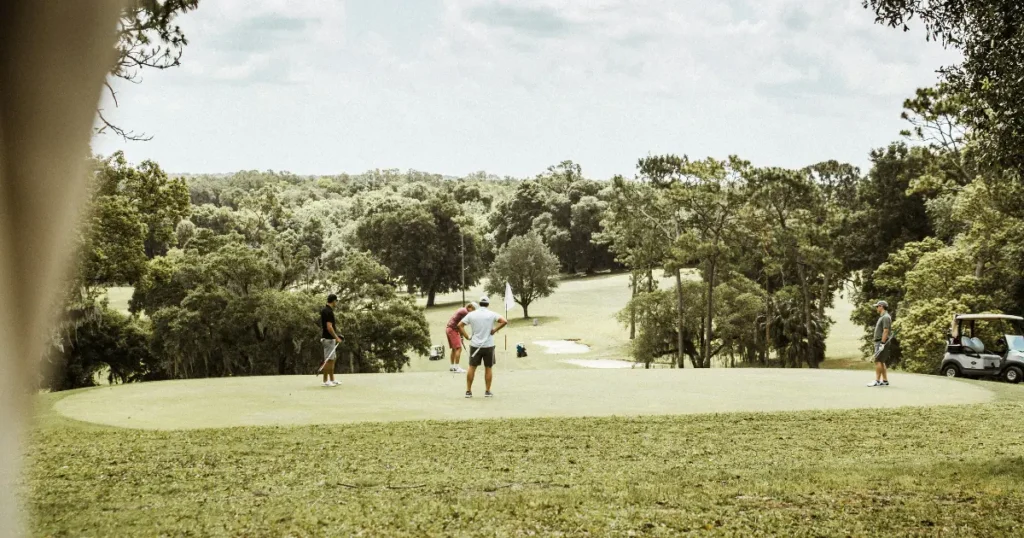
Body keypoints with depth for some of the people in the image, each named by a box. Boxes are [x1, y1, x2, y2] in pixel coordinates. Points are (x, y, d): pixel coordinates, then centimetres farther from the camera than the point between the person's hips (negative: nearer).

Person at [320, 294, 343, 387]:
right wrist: (336, 337, -20)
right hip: (328, 339, -10)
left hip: (330, 338, 10)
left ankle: (332, 380, 17)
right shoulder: (328, 312, -19)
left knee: (332, 359, 13)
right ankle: (325, 381, -3)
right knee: (328, 360, -6)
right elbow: (329, 327, -24)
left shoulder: (325, 310, 12)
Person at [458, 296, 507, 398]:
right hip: (488, 345, -1)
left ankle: (468, 391, 7)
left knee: (472, 368, 8)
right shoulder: (492, 314, -5)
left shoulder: (471, 314, 0)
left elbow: (460, 325, -3)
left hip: (475, 345, 1)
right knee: (488, 368, 9)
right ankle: (488, 391, 10)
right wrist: (494, 330, -7)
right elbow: (504, 321, -15)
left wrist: (467, 337, -1)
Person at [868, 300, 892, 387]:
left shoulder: (886, 317, -13)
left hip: (882, 342, -10)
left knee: (878, 361, -13)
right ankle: (885, 380, 12)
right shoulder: (882, 317, 19)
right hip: (879, 342, 10)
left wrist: (882, 344, -23)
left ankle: (877, 381, -15)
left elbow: (886, 331, -20)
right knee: (881, 362, 10)